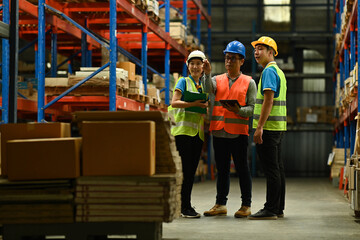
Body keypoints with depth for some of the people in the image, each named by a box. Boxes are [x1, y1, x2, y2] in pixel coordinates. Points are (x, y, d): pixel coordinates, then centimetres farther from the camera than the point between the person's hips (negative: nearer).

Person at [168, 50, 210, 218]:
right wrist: (194, 104, -20)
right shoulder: (184, 81, 2)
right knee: (185, 169, -9)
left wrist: (207, 107, 0)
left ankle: (185, 205, 12)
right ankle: (185, 207, -7)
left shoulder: (204, 84, 19)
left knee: (192, 170, 6)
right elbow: (174, 103, -9)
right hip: (183, 130, -6)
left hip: (198, 131, 6)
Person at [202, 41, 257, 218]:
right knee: (222, 169, 9)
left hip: (239, 132, -3)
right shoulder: (217, 80, 14)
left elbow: (253, 108, -1)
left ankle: (246, 205, 6)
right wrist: (207, 73, -25)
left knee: (242, 168, 0)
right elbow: (208, 89, -9)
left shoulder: (249, 82, 6)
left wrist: (238, 110, -19)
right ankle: (220, 204, 14)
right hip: (219, 131, 3)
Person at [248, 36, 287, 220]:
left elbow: (268, 100, -19)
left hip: (268, 127, -10)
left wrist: (259, 127, -21)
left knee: (271, 169, -9)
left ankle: (270, 210, -8)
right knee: (277, 168, 10)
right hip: (278, 127, 10)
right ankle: (278, 208, 14)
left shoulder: (269, 71, -11)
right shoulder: (279, 72, 20)